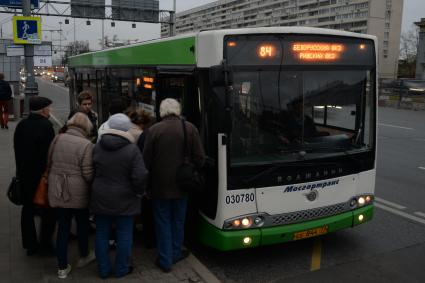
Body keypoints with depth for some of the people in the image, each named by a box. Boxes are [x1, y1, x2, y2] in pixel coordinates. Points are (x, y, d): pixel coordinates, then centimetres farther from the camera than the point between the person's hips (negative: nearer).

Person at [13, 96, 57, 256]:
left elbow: (17, 150, 11)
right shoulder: (46, 126, -18)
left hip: (24, 175, 7)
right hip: (42, 175, -7)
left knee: (28, 208, 15)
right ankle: (46, 243, 13)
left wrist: (21, 170, 19)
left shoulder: (21, 125, 5)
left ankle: (30, 244, 23)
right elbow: (49, 152, -20)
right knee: (48, 209, 9)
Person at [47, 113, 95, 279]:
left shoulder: (57, 139, -1)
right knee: (82, 224, 18)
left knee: (63, 227, 12)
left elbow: (49, 162, 9)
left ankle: (62, 267, 19)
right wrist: (95, 185, 3)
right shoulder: (86, 145, -17)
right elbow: (88, 174, -18)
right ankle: (84, 256, 38)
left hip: (57, 191, 4)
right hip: (78, 192, -4)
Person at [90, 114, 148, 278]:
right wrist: (138, 192, -2)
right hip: (124, 200, -3)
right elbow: (140, 176, -19)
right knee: (124, 235, 10)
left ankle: (103, 270, 23)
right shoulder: (132, 149, -14)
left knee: (101, 234, 14)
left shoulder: (97, 147, -1)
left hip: (100, 198, 4)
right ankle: (121, 269, 21)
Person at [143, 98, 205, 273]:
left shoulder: (154, 130, -12)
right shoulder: (190, 128, -7)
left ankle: (165, 261, 19)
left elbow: (146, 160, -8)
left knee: (163, 222, 11)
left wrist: (147, 186, 3)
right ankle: (175, 253, 35)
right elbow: (199, 158, -7)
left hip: (160, 186, -2)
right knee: (178, 221, 20)